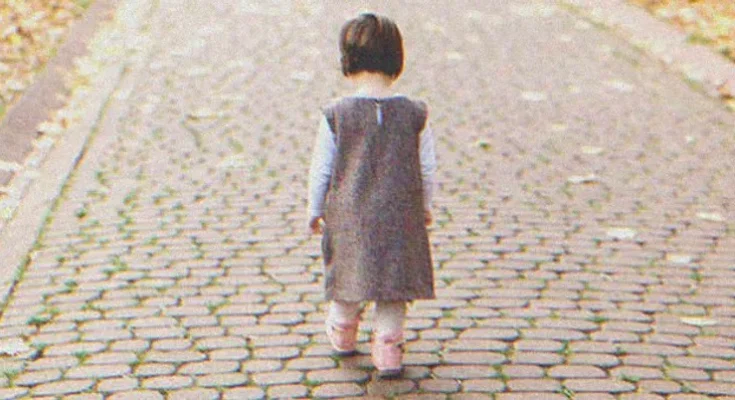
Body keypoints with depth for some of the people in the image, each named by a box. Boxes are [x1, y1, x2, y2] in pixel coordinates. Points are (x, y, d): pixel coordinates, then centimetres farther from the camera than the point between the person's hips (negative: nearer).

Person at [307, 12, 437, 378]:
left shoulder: (336, 114, -10)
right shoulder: (414, 114, -6)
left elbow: (321, 168, -3)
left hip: (348, 213, 0)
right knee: (393, 282, 11)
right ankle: (388, 348, 12)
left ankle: (342, 334, 39)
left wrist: (315, 209, 12)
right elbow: (427, 168, 3)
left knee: (349, 277, 19)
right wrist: (424, 207, 19)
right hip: (400, 215, 0)